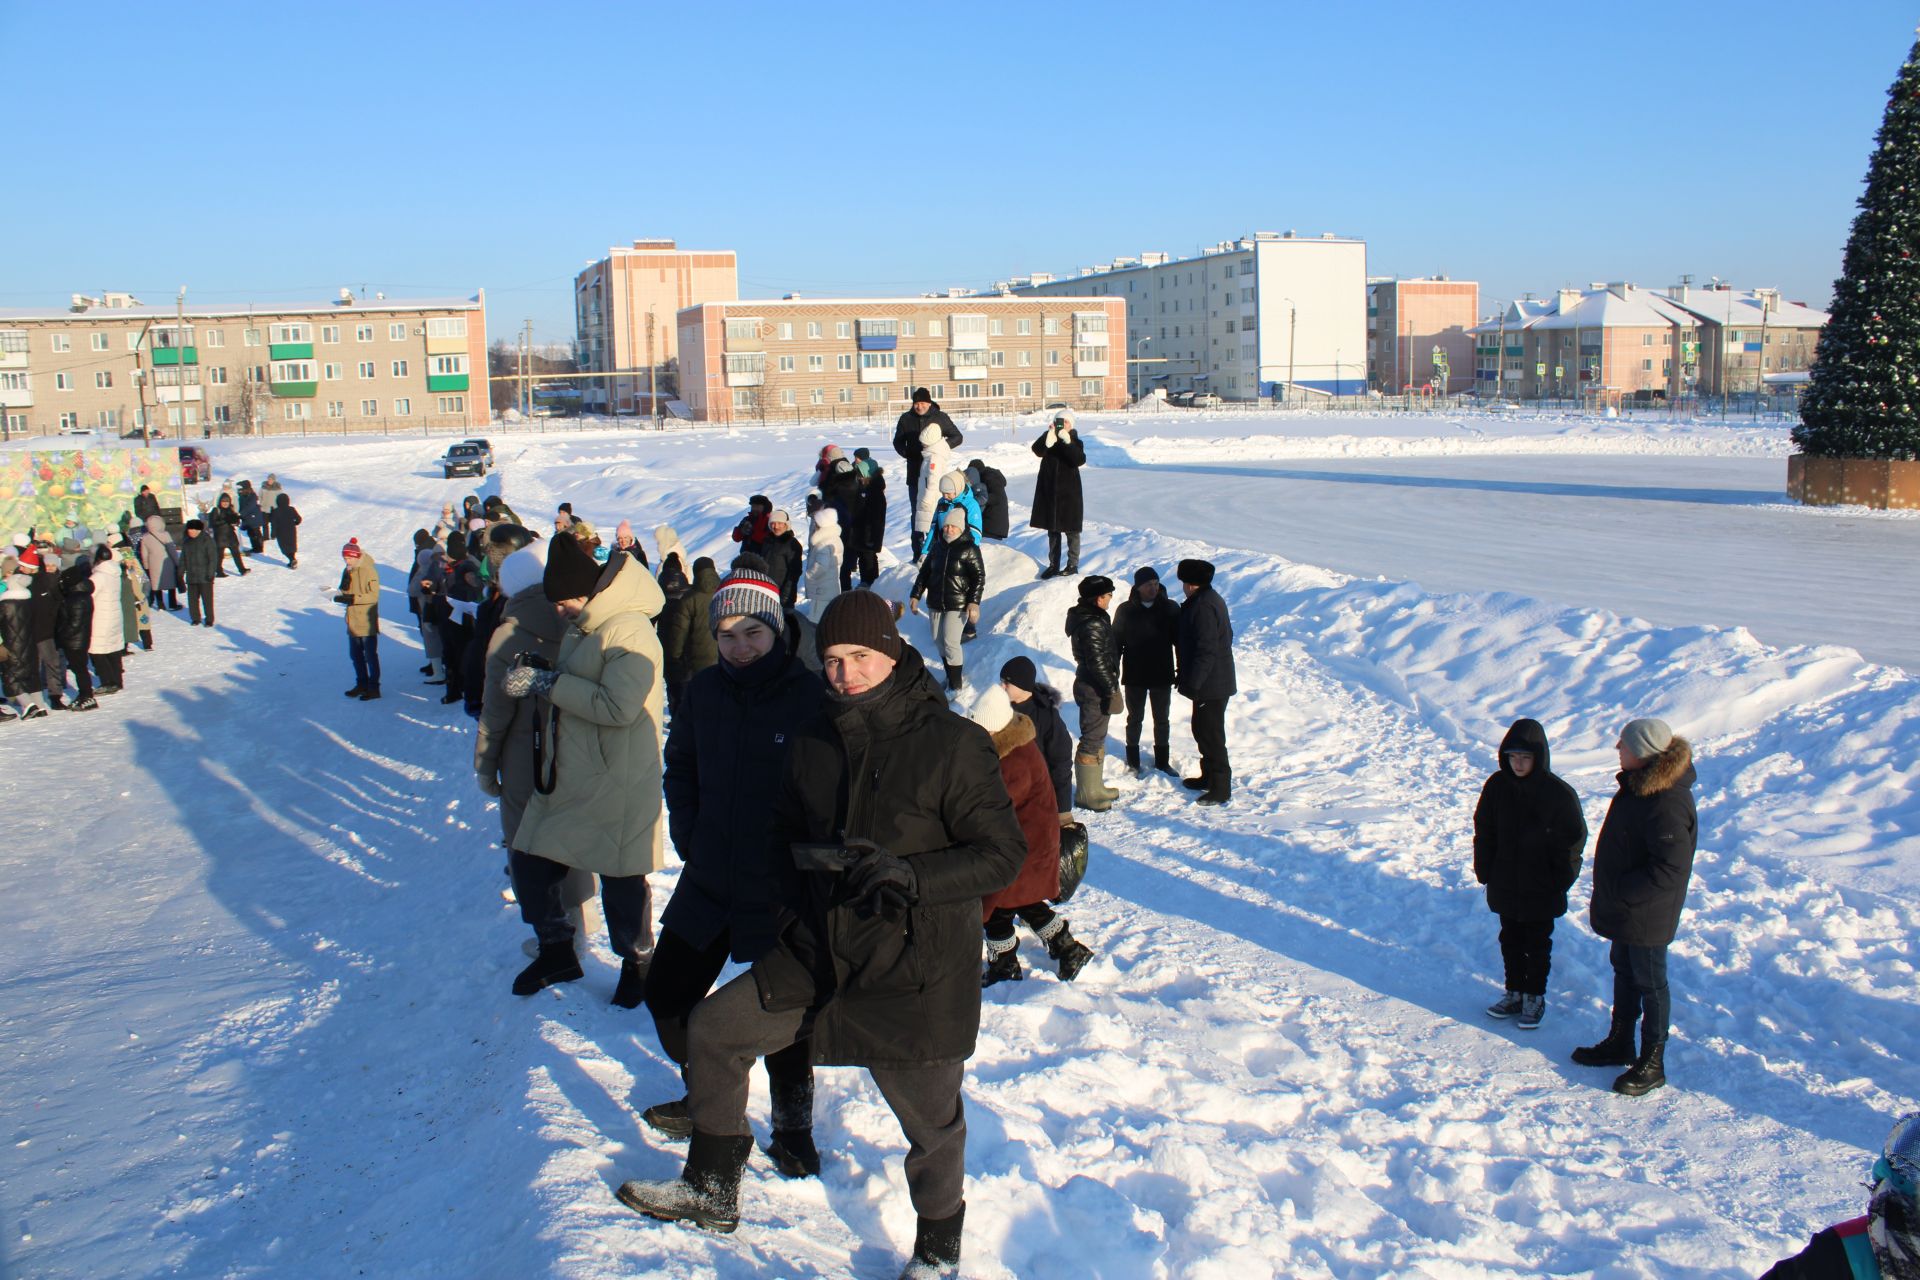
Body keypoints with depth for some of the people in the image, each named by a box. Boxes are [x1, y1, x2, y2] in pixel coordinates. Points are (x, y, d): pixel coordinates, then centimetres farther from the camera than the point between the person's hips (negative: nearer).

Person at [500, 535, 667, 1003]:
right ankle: (557, 952, 32)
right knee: (529, 864, 11)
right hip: (568, 778, 9)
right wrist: (536, 683, 0)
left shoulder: (629, 631, -19)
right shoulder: (581, 628, 12)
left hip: (617, 785, -9)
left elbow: (618, 706, -28)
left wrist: (548, 683, -22)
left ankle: (637, 962, 28)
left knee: (621, 881, 4)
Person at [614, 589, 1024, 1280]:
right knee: (712, 1030, 9)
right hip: (818, 956, 6)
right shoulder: (813, 743, 4)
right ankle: (712, 1191, 28)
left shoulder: (953, 743, -13)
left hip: (916, 971, -5)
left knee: (931, 1123, 7)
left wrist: (910, 875, -25)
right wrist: (809, 858, -2)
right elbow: (787, 832, 20)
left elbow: (1003, 852, -13)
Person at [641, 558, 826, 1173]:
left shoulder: (812, 697, -16)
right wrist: (687, 834, 6)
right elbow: (680, 766, 16)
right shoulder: (703, 690, 0)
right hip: (707, 883, 6)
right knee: (667, 995, 16)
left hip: (780, 892, -5)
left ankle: (793, 1130, 30)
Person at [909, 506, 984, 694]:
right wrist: (916, 595, 11)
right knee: (939, 642, 10)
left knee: (950, 642, -11)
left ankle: (956, 684, -2)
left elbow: (979, 577, -9)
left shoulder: (969, 549, -9)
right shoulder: (937, 546, 7)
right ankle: (951, 675, 26)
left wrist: (974, 602, -17)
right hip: (935, 603, 6)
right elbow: (925, 571, 14)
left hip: (958, 605, -6)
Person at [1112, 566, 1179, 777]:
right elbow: (1116, 643, -2)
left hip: (1162, 676, 1)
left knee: (1161, 720, 13)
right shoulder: (1125, 611, -8)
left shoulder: (1171, 609, -6)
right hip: (1134, 677, -1)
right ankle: (1133, 761, 26)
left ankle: (1162, 761, 27)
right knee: (1135, 719, 12)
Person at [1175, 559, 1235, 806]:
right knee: (1202, 730, 22)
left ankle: (1221, 788, 2)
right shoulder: (1211, 599, 11)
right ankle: (1209, 776, 34)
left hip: (1211, 686, -11)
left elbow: (1206, 650, -27)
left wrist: (1192, 683, -23)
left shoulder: (1203, 607, -22)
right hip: (1214, 682, 11)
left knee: (1211, 735, -4)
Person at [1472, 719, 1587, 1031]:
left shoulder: (1559, 793, -17)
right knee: (1510, 940, 17)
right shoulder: (1497, 786, -7)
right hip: (1505, 885, 4)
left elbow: (1573, 839, -8)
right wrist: (1484, 870, 2)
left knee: (1537, 944, 12)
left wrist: (1561, 878, -8)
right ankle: (1515, 993, 33)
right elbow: (1483, 830, 4)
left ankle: (1535, 997, 28)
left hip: (1540, 888, -3)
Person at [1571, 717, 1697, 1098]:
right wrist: (1614, 894, 14)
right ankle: (1620, 1043, 40)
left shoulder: (1666, 804, -31)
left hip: (1647, 915, -10)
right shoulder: (1639, 783, 1)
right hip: (1625, 908, 10)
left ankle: (1652, 1064, 22)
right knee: (1624, 971, 23)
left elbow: (1671, 869, -32)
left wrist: (1619, 891, -23)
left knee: (1650, 983, 6)